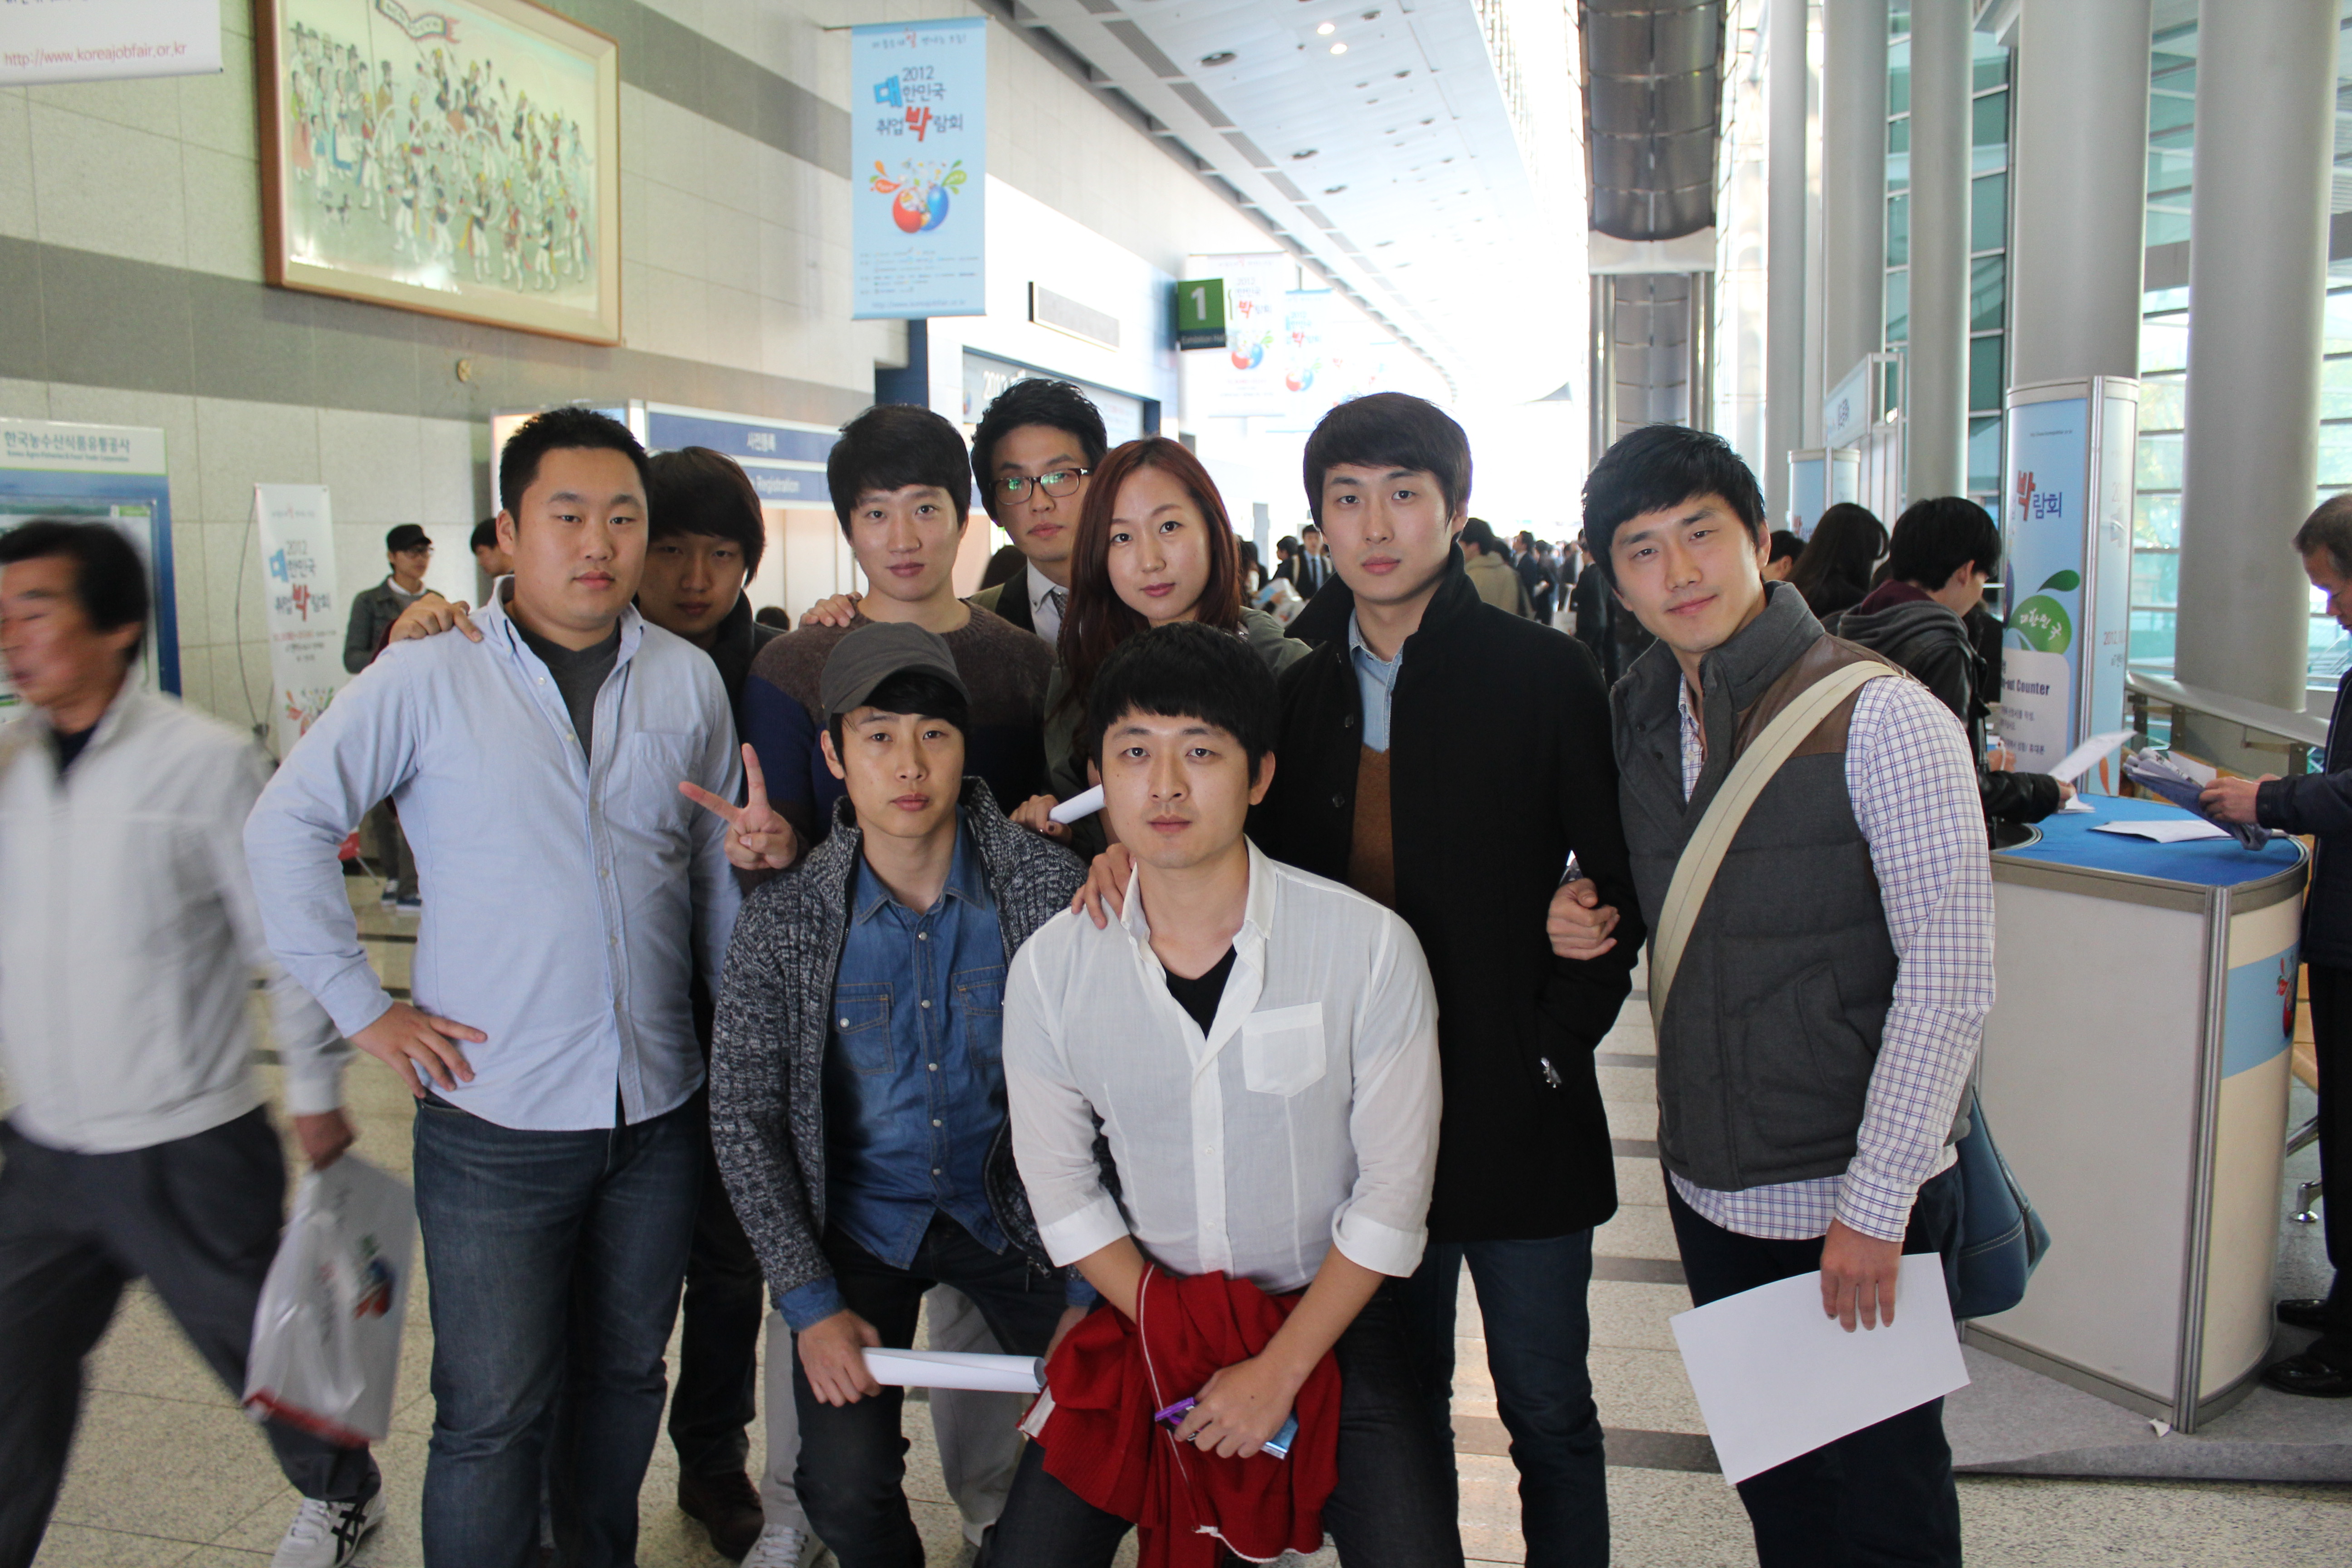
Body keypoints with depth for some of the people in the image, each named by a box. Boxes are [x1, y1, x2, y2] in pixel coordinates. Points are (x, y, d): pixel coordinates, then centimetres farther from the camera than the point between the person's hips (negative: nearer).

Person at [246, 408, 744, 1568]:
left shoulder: (688, 680, 4)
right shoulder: (427, 676, -6)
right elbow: (286, 826, -3)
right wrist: (361, 1006, -6)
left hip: (659, 1112, 4)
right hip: (494, 1122, -3)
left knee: (626, 1380, 19)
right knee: (493, 1418, 5)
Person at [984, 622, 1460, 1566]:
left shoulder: (1371, 948, -17)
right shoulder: (1050, 971, -10)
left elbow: (1392, 1197, -11)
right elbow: (1061, 1189, -1)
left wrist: (1278, 1372, -12)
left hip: (1330, 1310, -2)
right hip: (1145, 1305, 2)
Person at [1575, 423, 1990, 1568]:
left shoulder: (1880, 716, -14)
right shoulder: (1636, 717, 4)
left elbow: (1950, 977, -16)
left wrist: (1876, 1205, -16)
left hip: (1856, 1205, -5)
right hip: (1708, 1186, 5)